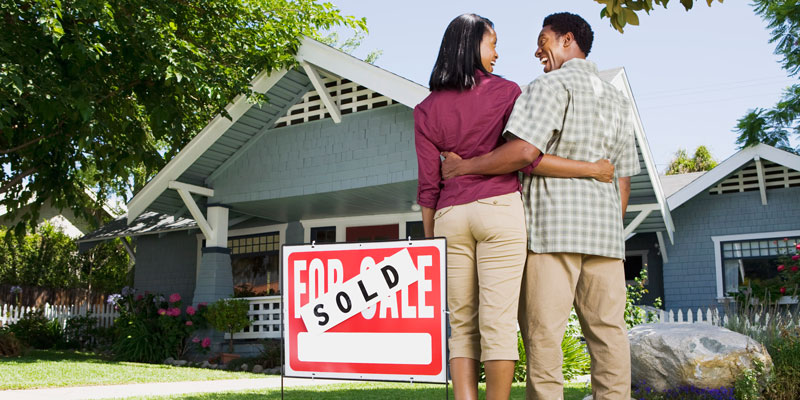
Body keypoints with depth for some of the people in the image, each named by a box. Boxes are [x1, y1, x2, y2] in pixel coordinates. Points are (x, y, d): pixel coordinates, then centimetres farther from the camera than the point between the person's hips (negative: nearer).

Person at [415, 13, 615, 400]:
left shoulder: (426, 110, 9)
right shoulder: (506, 92, 2)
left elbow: (428, 186, 6)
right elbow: (529, 157, -7)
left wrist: (430, 243, 11)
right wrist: (592, 168, 2)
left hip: (449, 217, 3)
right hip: (499, 209, -3)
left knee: (462, 326, 6)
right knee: (498, 324, -2)